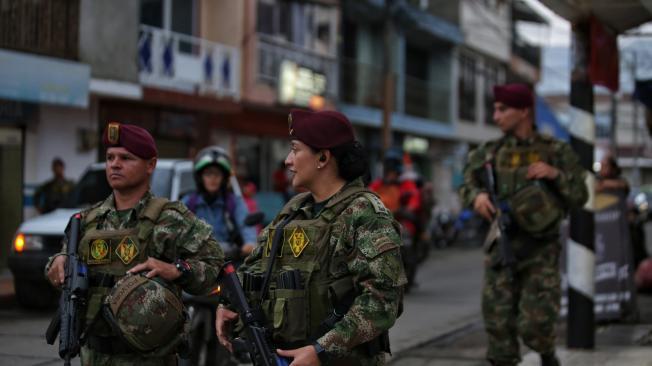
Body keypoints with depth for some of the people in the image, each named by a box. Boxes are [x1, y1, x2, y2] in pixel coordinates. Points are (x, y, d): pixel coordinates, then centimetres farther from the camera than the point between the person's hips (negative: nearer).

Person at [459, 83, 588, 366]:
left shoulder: (555, 151, -1)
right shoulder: (489, 153, 4)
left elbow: (579, 197, 1)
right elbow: (467, 185, 15)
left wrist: (555, 174, -16)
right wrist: (477, 196, -8)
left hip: (541, 250, -2)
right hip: (502, 247, 2)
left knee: (534, 325, -7)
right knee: (498, 323, 0)